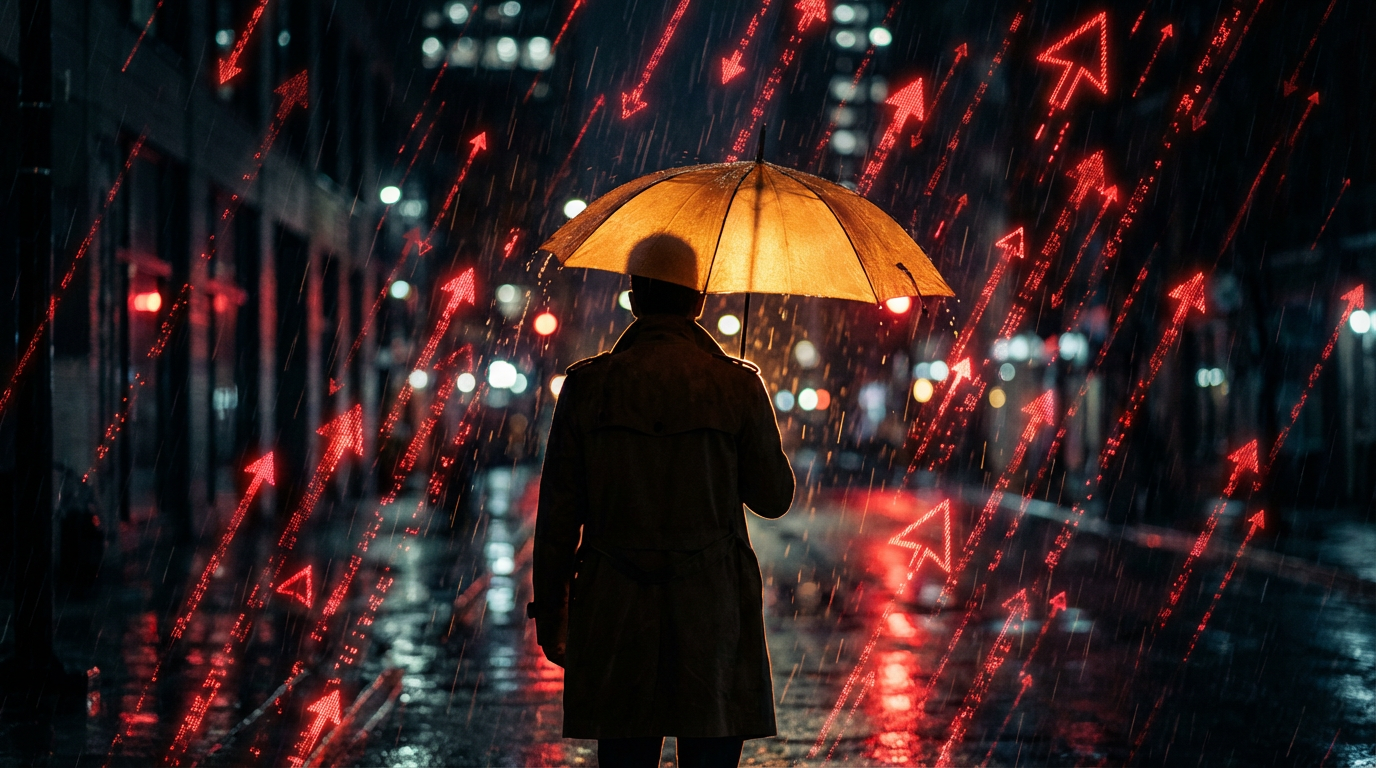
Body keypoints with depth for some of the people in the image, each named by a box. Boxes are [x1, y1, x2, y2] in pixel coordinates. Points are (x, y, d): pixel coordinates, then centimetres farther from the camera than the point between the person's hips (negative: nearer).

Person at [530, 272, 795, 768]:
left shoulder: (587, 384, -1)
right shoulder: (737, 385, -4)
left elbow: (558, 512, 1)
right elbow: (774, 498, 6)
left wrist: (550, 613, 11)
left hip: (616, 616, 1)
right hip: (714, 611, -1)